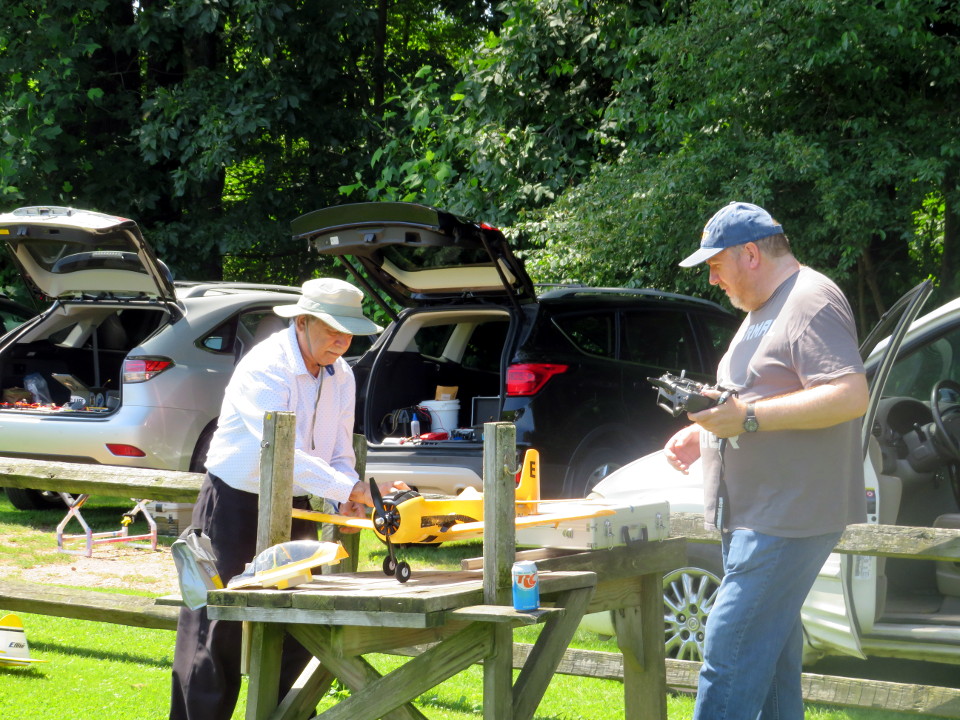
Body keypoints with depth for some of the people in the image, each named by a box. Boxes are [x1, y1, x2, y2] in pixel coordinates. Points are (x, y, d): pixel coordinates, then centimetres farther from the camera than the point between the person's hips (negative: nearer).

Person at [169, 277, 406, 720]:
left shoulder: (341, 377, 2)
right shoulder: (264, 369, -22)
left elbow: (338, 456, 6)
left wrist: (347, 503, -14)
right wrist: (350, 489, -37)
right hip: (235, 505, -7)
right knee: (217, 632, -5)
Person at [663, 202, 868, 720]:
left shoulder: (812, 302, -12)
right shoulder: (762, 311, 21)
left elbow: (851, 396, -23)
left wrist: (747, 418, -25)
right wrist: (702, 434, 14)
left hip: (787, 519, -11)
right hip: (754, 517, 11)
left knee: (729, 660, -15)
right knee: (771, 654, 13)